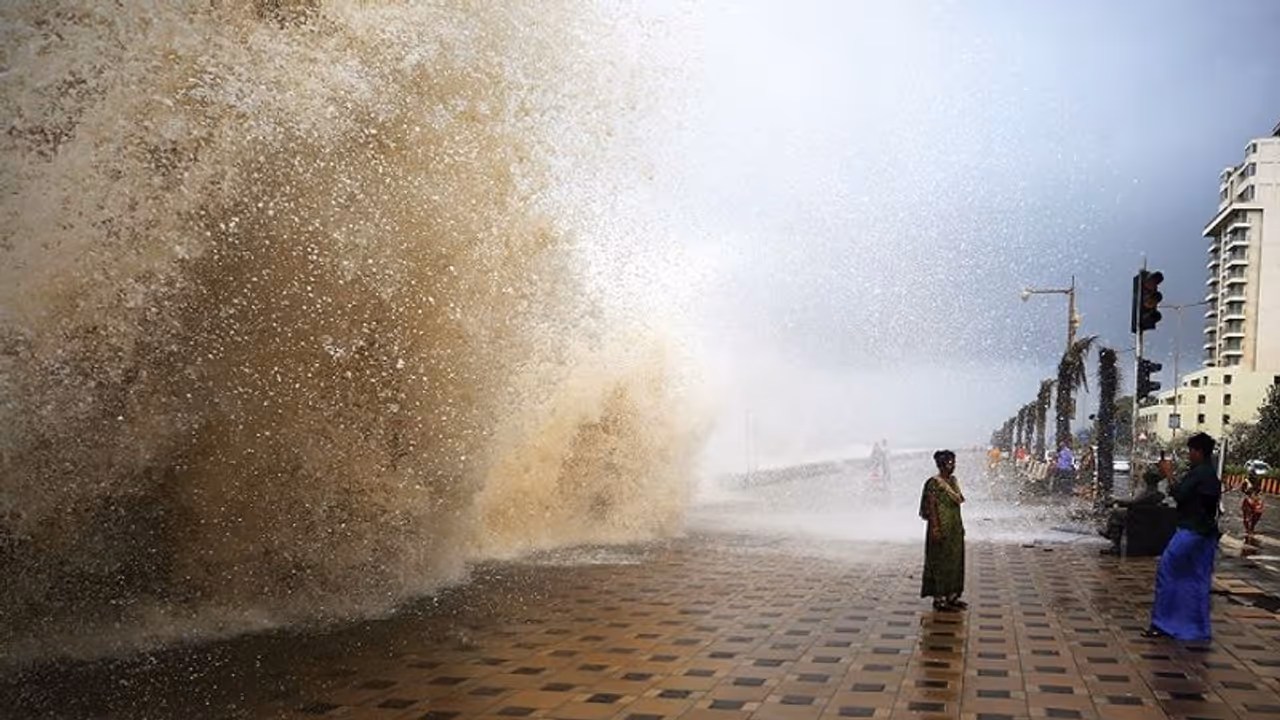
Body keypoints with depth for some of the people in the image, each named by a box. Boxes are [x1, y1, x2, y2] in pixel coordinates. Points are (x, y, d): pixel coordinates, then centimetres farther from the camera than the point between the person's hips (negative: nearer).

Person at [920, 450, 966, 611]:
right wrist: (935, 528, -21)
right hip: (942, 528, -9)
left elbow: (958, 503, 17)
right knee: (940, 562, -2)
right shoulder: (934, 483, -14)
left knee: (955, 561, 13)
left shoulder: (953, 480, 11)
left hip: (955, 528, 9)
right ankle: (938, 598, 4)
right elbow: (931, 506, -17)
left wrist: (961, 525, 16)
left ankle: (951, 595, 22)